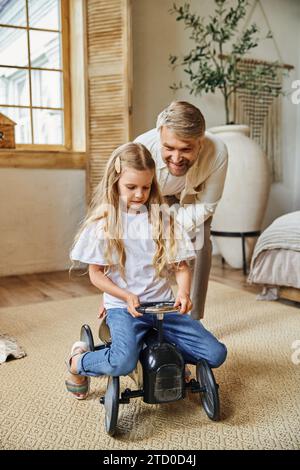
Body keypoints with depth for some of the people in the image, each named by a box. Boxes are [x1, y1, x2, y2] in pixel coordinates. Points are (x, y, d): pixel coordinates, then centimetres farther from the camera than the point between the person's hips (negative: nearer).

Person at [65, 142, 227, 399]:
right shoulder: (103, 223, -2)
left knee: (216, 354, -8)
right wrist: (127, 296, -13)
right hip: (122, 307, -3)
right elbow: (95, 273, 0)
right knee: (123, 363, -30)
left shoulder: (162, 218, 4)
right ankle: (77, 362, 4)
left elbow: (181, 264, 5)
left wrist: (183, 293, -15)